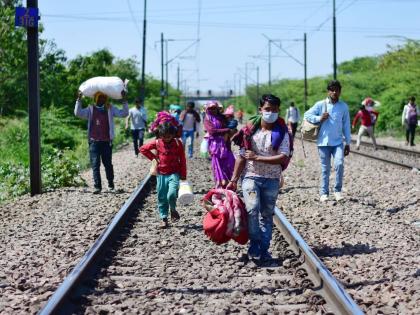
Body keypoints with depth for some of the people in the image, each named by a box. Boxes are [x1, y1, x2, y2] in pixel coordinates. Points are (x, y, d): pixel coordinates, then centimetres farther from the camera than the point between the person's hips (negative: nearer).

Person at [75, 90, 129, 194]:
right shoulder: (90, 109, 6)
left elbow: (124, 113, -1)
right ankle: (97, 186, -4)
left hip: (106, 141, 0)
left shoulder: (110, 109, 6)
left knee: (108, 164, 10)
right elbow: (78, 113, -4)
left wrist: (124, 100, -12)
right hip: (94, 142, 0)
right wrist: (79, 99, -13)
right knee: (95, 165, -5)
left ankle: (111, 184, 28)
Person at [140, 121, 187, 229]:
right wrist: (154, 157, 0)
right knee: (162, 198, 6)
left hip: (174, 173, -2)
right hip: (161, 174, 2)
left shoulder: (177, 143, -3)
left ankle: (173, 209, 7)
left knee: (172, 194, -21)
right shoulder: (157, 143, -1)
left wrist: (183, 176, 0)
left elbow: (182, 160, 0)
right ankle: (163, 218, 18)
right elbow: (143, 149, 7)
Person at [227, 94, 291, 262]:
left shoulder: (282, 132, -2)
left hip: (272, 180, 1)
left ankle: (264, 249, 12)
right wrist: (233, 180, -1)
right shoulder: (250, 130, 1)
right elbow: (242, 157, 3)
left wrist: (257, 157, -16)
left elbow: (283, 158, -13)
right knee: (252, 209, -19)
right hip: (251, 177, 0)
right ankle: (254, 245, -6)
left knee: (267, 215, 6)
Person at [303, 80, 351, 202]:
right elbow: (307, 115, 2)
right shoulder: (320, 105, 0)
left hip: (338, 142, 0)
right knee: (325, 168, 5)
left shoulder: (344, 106, 5)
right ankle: (324, 193, 16)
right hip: (323, 142, 0)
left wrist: (348, 143, 7)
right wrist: (319, 118, -13)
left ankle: (337, 190, -2)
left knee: (339, 164, -18)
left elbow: (346, 125, 8)